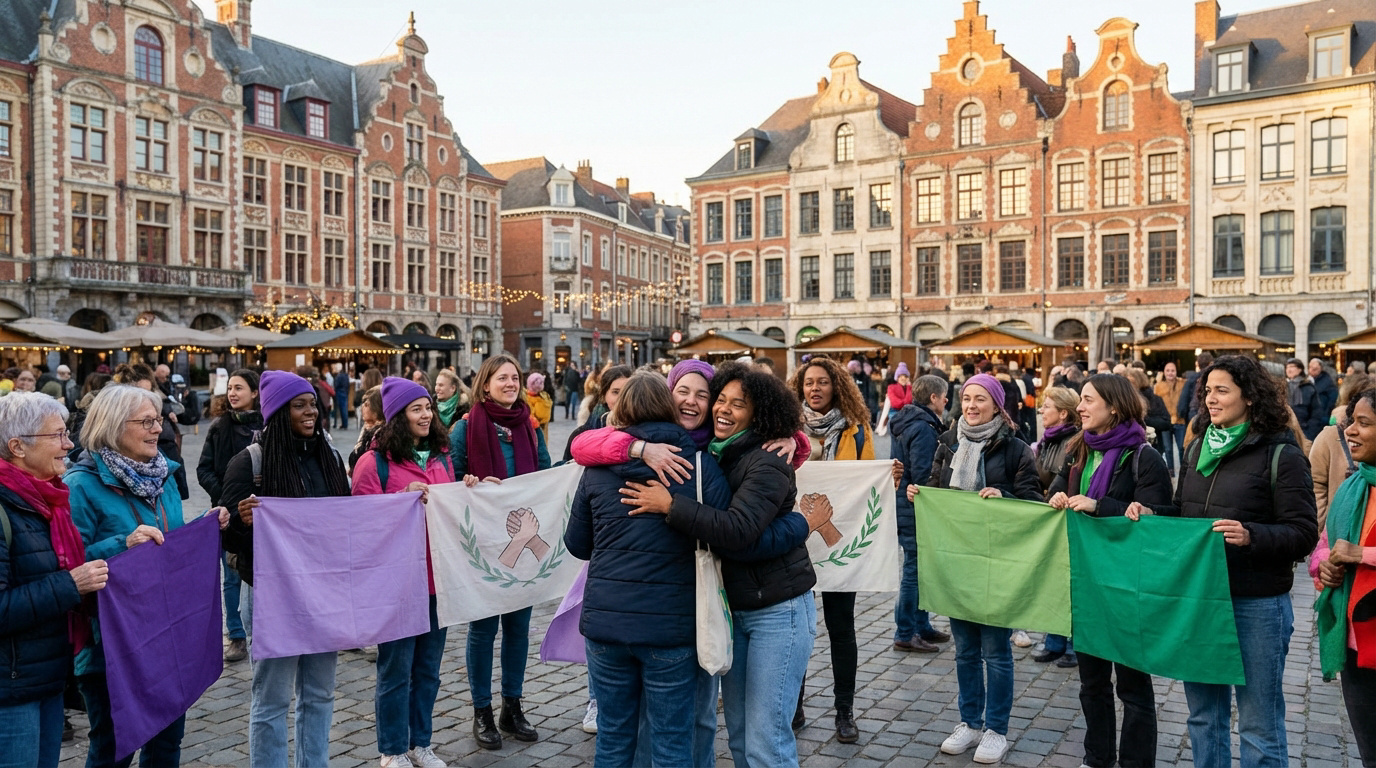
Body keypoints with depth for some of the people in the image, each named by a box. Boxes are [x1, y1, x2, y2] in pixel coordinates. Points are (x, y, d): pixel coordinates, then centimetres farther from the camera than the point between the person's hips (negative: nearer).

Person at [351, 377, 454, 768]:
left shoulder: (441, 458, 10)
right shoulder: (376, 461, -9)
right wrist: (405, 498, -21)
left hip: (436, 577, 6)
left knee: (428, 667, 15)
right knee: (396, 669, 5)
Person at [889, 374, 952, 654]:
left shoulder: (905, 422, 13)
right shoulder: (923, 428, -19)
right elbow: (922, 476, -22)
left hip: (904, 503, 10)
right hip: (914, 509, -10)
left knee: (918, 568, 17)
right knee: (915, 570, -2)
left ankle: (921, 626, 27)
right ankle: (905, 634, 7)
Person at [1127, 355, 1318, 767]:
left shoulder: (1281, 455, -8)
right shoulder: (1198, 447, 9)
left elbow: (1304, 532, -12)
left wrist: (1251, 536, -29)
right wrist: (1149, 515, -2)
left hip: (1256, 602, -6)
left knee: (1259, 725, 6)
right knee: (1204, 714, 17)